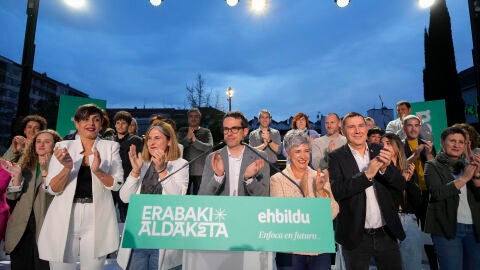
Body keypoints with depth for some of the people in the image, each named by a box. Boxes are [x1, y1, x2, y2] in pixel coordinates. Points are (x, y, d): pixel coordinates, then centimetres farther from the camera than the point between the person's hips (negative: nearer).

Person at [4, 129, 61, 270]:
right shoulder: (26, 164, 12)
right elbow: (12, 195, 6)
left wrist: (45, 171, -24)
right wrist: (17, 174, -9)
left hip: (44, 225, -4)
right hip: (20, 227, 5)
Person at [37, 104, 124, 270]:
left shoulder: (111, 147, 2)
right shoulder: (63, 146, 4)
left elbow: (116, 184, -4)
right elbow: (52, 189, -1)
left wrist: (97, 170, -22)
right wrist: (67, 168, -19)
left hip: (97, 221, 0)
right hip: (64, 219, 1)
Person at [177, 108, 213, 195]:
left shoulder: (206, 132, 6)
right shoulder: (182, 131, 10)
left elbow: (210, 147, -9)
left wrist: (195, 140, -19)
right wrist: (188, 138, -17)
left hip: (200, 171, -1)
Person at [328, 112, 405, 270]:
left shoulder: (379, 151, 2)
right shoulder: (336, 157, -8)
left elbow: (400, 185, -1)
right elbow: (337, 191, -19)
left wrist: (385, 167, -20)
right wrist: (367, 175, -25)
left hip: (387, 233, 3)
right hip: (356, 236, -3)